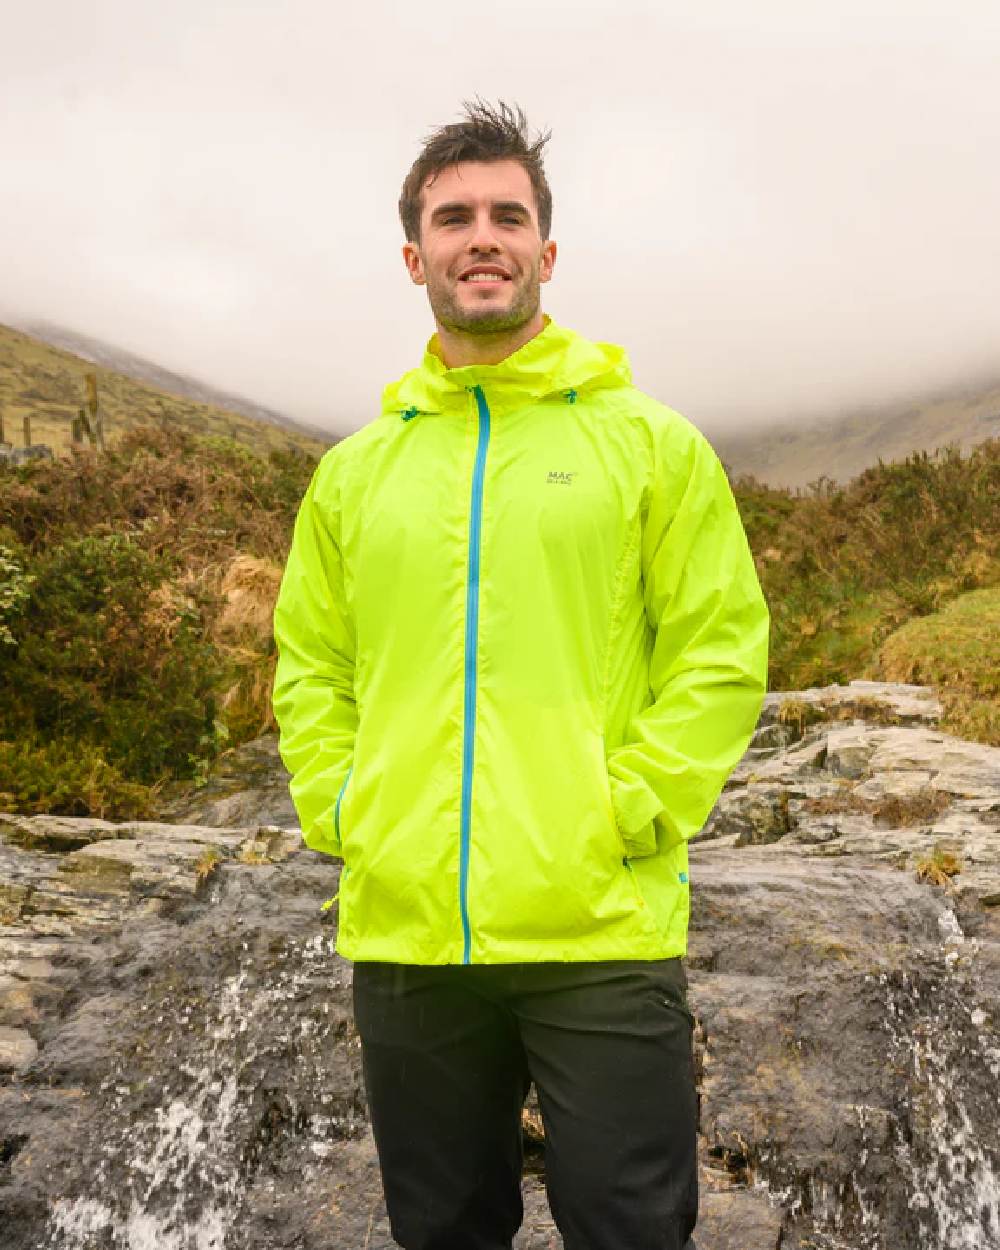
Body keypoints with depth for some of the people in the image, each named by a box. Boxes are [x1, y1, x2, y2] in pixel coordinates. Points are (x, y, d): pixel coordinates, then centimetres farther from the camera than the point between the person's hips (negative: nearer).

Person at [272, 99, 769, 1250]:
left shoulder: (649, 441, 1)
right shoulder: (353, 471, 10)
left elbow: (722, 644, -3)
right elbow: (308, 665, 14)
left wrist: (629, 813, -12)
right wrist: (341, 813, 1)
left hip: (603, 933, -3)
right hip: (401, 937, 4)